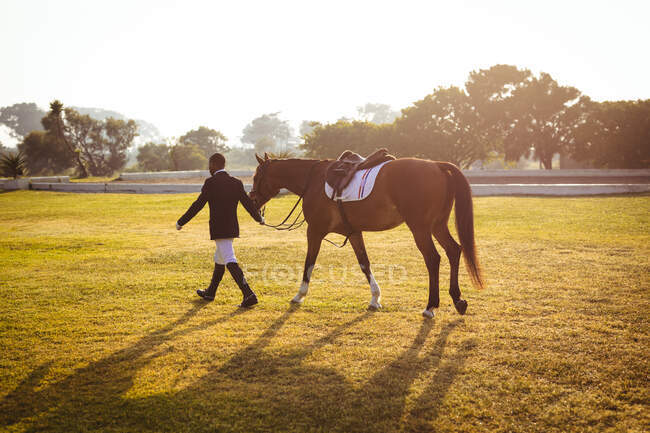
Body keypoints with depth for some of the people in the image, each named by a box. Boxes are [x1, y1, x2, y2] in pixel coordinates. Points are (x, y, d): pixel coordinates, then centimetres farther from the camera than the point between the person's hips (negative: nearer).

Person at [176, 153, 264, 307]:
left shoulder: (210, 183, -11)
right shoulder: (236, 183, 6)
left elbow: (198, 205, -11)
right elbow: (248, 203, 11)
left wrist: (181, 222, -2)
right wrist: (259, 219, 28)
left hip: (218, 229, -7)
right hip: (232, 228, 7)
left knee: (230, 261, -10)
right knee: (219, 259, 22)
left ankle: (249, 294, -21)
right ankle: (210, 292, 37)